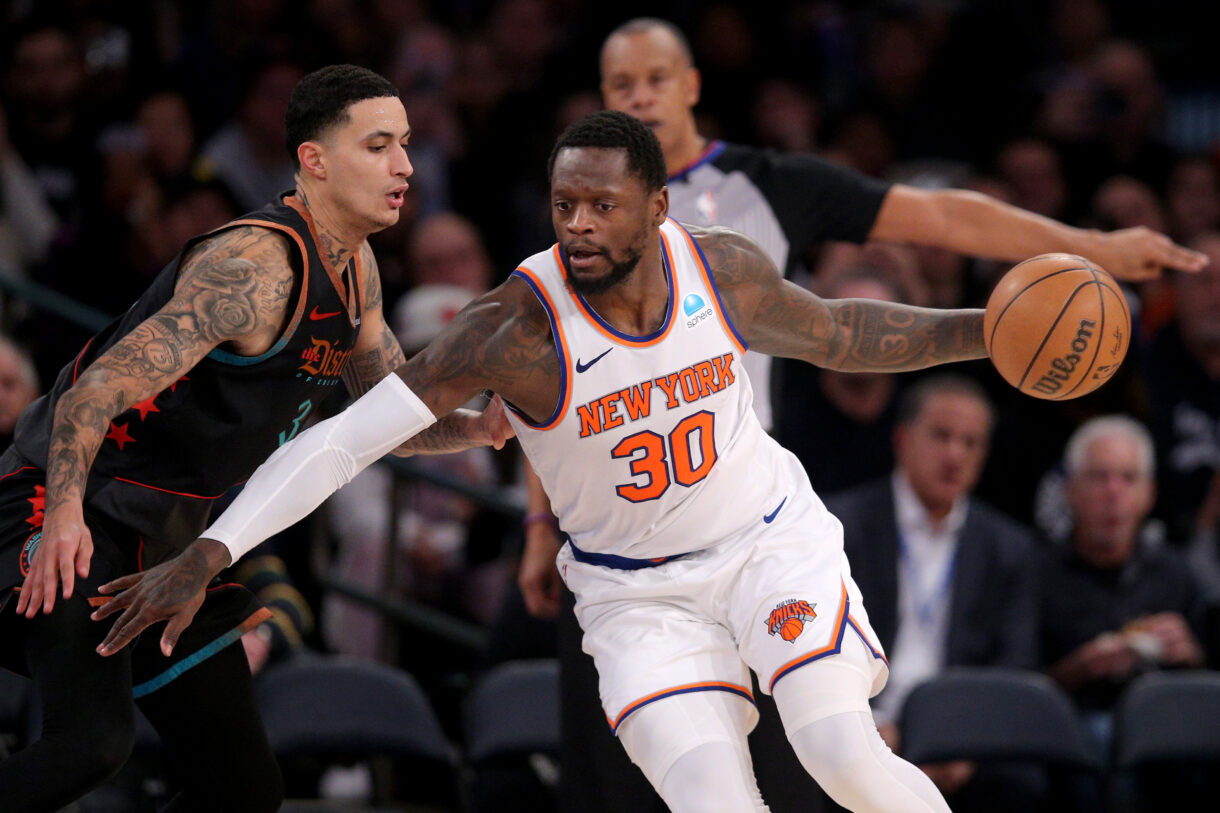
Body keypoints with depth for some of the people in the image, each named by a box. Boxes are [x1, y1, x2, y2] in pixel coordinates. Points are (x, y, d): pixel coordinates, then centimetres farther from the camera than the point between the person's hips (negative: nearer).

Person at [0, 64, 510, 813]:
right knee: (92, 741, -33)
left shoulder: (354, 267, 9)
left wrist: (482, 427, -2)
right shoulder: (255, 267, -21)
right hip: (71, 511, -10)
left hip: (165, 535, 10)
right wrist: (65, 513, -41)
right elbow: (100, 386, -27)